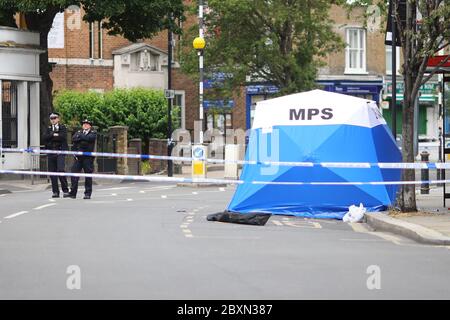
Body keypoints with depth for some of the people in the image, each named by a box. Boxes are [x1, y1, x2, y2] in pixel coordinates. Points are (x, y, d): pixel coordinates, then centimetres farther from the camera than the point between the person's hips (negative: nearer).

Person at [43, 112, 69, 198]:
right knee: (52, 172, 1)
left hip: (60, 152, -4)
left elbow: (63, 137, -11)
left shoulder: (63, 127, 7)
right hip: (50, 152, 4)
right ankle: (55, 192, 7)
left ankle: (65, 190, -5)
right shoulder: (48, 129, 19)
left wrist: (51, 137, -5)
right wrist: (54, 134, -11)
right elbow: (45, 137, 1)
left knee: (61, 170, -16)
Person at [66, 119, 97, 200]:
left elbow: (90, 138, -14)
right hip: (78, 157, 3)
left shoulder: (93, 133, 8)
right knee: (74, 174, -2)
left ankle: (88, 193, 6)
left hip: (88, 157, -3)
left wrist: (80, 137, -3)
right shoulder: (78, 132, 19)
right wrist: (83, 138, -9)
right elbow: (73, 139, 0)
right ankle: (73, 193, 1)